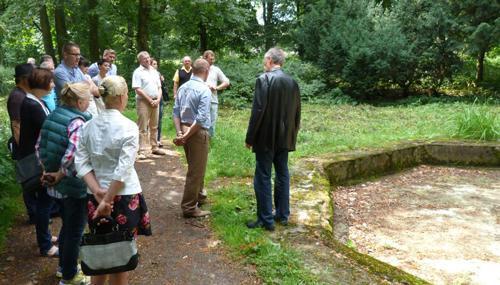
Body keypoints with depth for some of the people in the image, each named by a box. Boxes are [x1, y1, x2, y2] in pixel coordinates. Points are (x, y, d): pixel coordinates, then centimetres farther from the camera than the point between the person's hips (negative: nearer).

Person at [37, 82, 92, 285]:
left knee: (67, 225, 25)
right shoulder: (77, 122, -21)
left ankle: (64, 265, 42)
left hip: (58, 184, 8)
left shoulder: (53, 116, 3)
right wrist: (60, 174, -20)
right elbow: (73, 154, -33)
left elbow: (39, 146, 8)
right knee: (75, 230, 9)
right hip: (75, 184, -8)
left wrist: (48, 170, 9)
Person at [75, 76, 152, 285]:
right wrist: (107, 200, -16)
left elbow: (81, 162, -3)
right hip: (124, 197, -5)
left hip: (95, 196, 5)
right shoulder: (128, 127, -14)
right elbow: (123, 170, -20)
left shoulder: (89, 126, 2)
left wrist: (98, 192, -9)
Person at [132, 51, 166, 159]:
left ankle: (154, 148, 24)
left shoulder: (154, 71, 14)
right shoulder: (138, 72, -6)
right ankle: (142, 151, -3)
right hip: (143, 102, -6)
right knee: (143, 128, -5)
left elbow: (159, 87, 14)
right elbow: (138, 89, -13)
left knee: (154, 126, 14)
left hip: (155, 102, 6)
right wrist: (150, 100, -14)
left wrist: (158, 99, -3)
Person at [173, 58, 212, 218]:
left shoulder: (182, 88, 7)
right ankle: (189, 208, 10)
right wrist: (186, 136, -17)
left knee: (194, 167, 24)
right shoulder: (204, 90, -16)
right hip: (198, 133, -8)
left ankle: (197, 197, 40)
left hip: (185, 130, 8)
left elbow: (176, 112, 3)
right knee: (196, 171, 2)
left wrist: (180, 132, -2)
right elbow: (201, 118, -22)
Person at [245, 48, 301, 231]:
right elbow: (297, 112, 10)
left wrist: (250, 138, -10)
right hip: (285, 138, 7)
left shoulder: (264, 79, -13)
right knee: (282, 175, 15)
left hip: (266, 138, -6)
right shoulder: (292, 82, 6)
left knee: (263, 178, 1)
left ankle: (266, 220, 5)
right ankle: (283, 215, 24)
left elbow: (258, 111, -17)